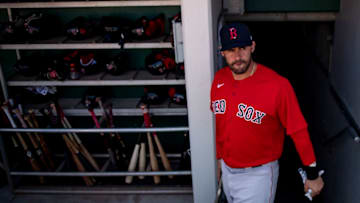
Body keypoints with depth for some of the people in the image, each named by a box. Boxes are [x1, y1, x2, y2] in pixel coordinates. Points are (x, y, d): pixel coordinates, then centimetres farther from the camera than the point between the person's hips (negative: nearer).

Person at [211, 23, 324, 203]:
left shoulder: (278, 85, -23)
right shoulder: (219, 79, -6)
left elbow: (298, 131, -16)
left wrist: (313, 175, -8)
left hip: (258, 174, -5)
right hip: (227, 168, 6)